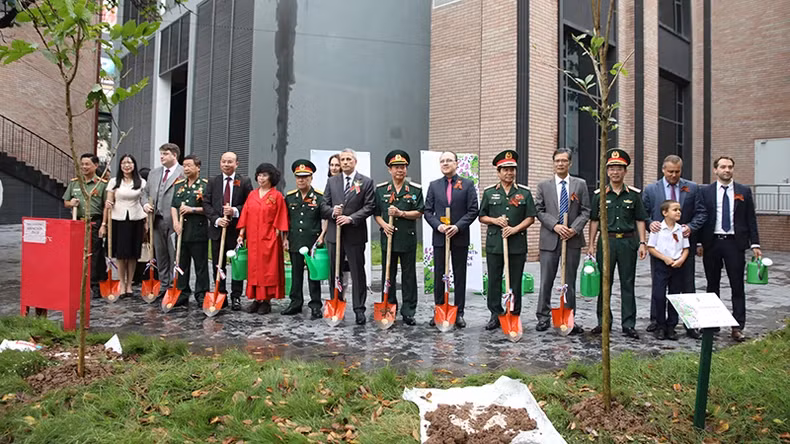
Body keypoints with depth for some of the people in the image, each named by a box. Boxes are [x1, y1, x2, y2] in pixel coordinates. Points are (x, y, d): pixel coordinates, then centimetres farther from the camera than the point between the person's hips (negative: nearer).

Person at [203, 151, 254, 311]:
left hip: (237, 228, -2)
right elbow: (206, 203, 4)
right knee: (218, 265, 8)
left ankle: (236, 297, 11)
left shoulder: (244, 182, 1)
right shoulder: (213, 182, 8)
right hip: (217, 228, 3)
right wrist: (216, 219, -11)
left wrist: (235, 211, -17)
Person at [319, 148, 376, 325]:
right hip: (334, 233, 4)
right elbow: (324, 205, 9)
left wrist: (351, 218, -17)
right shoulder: (332, 181, 11)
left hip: (355, 234, -4)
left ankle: (359, 309, 9)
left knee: (358, 273, 2)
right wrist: (332, 211, -13)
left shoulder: (366, 182, 0)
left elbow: (369, 206, -6)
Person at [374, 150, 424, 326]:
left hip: (408, 238, -1)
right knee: (388, 275, 8)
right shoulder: (380, 189, 7)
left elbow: (419, 213, -2)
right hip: (388, 237, 2)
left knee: (409, 276, 4)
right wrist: (384, 224, -9)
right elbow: (376, 213, 10)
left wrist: (400, 213, -14)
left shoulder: (415, 189, 2)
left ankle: (408, 312, 11)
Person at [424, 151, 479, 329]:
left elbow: (473, 211, -3)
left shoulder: (467, 184, 2)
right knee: (439, 276, 7)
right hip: (439, 237, 2)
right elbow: (428, 211, 6)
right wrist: (438, 225, -12)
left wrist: (457, 226, -15)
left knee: (460, 276, 5)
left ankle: (459, 313, 12)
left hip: (460, 237, -1)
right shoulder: (434, 185, 8)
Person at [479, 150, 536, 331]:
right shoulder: (489, 192, 7)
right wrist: (495, 220, -9)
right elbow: (482, 217, 10)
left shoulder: (524, 192, 5)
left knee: (515, 282, 6)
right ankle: (496, 315, 16)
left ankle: (514, 316, 16)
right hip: (494, 243, 1)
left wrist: (515, 228, -11)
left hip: (517, 243, -1)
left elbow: (530, 217, 3)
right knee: (494, 281, 5)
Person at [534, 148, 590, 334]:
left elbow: (585, 211, 4)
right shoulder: (543, 185, 7)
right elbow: (539, 211, 1)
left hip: (573, 239, 1)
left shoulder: (580, 184, 8)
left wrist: (574, 229, -12)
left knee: (570, 281, 7)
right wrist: (555, 226, -13)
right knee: (546, 281, 3)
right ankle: (543, 317, 13)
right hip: (549, 239, 0)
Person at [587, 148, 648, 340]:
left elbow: (640, 220, 7)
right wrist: (591, 244, 1)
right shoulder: (600, 194, 5)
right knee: (604, 282, 5)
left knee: (628, 284, 4)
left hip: (628, 241, 0)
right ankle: (604, 321, 16)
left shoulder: (634, 194, 5)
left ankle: (628, 324, 11)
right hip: (606, 241, 0)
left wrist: (642, 243, -1)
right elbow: (594, 220, 6)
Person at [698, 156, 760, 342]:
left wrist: (754, 244, -1)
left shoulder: (744, 191, 5)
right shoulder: (705, 191, 3)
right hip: (711, 243, 0)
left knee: (737, 286, 0)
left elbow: (751, 219, 5)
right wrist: (699, 243, -3)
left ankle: (738, 327, 5)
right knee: (712, 285, 10)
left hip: (734, 243, 0)